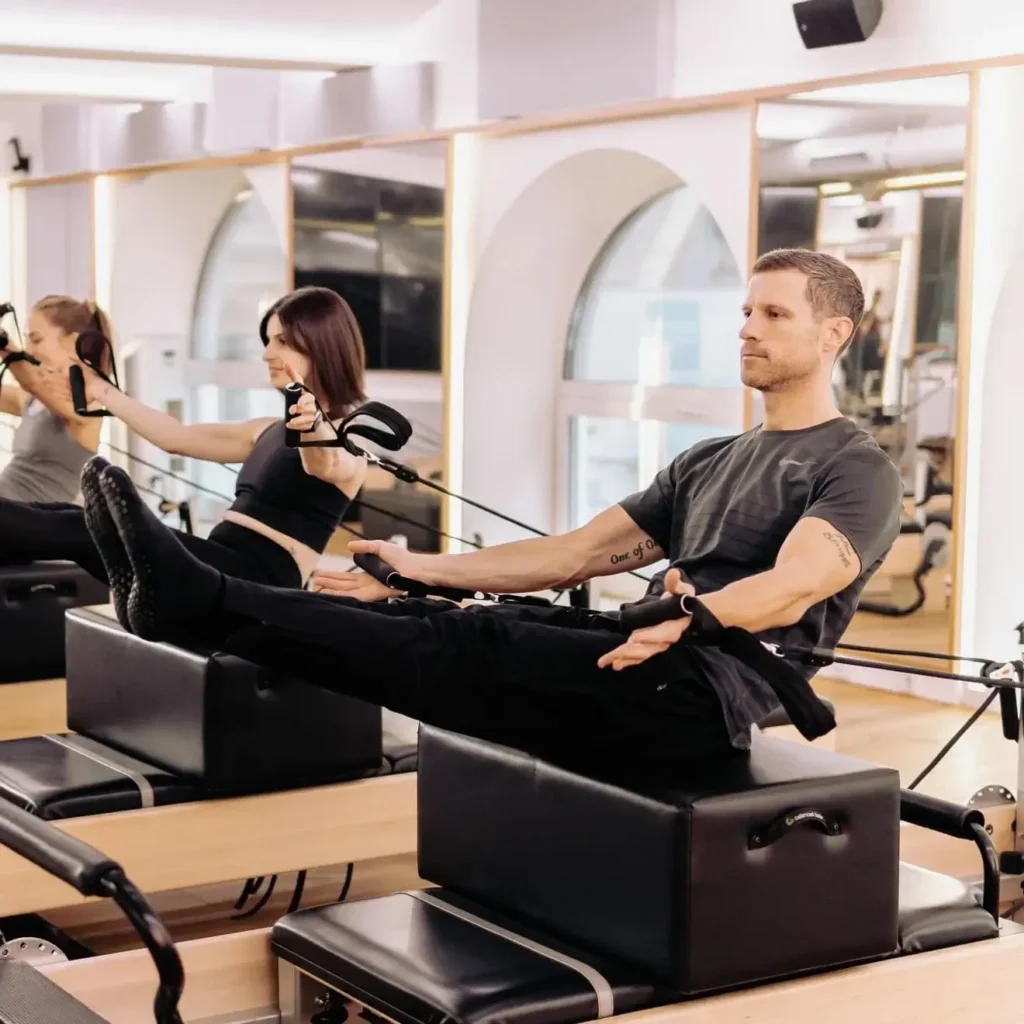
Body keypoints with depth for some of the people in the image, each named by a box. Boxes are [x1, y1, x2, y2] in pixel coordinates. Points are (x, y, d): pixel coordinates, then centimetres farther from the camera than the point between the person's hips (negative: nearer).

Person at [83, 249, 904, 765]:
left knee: (477, 654, -25)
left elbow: (793, 587, -22)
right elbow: (582, 552, 17)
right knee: (446, 627, -10)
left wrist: (695, 616, -42)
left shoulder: (856, 470, -2)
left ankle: (205, 603, -32)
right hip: (653, 666, 8)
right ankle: (207, 604, -22)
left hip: (709, 688, -8)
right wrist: (423, 568, 8)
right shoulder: (709, 462, 24)